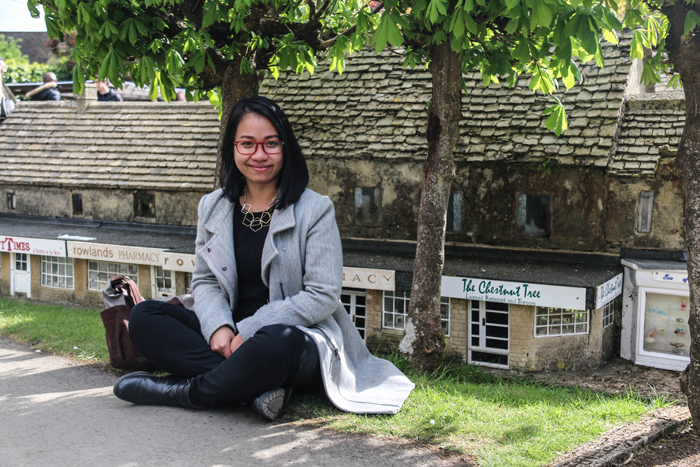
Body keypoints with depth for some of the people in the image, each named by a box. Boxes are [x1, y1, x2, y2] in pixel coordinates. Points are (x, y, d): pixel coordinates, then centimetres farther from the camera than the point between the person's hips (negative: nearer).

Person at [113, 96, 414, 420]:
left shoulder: (315, 210, -4)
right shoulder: (213, 207, 11)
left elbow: (323, 296, -10)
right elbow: (204, 280, 12)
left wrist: (249, 331, -16)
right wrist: (219, 328, -12)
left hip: (299, 336, -5)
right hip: (227, 335, 6)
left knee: (278, 344, -41)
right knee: (143, 317, -14)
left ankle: (183, 393, -17)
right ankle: (257, 388, -27)